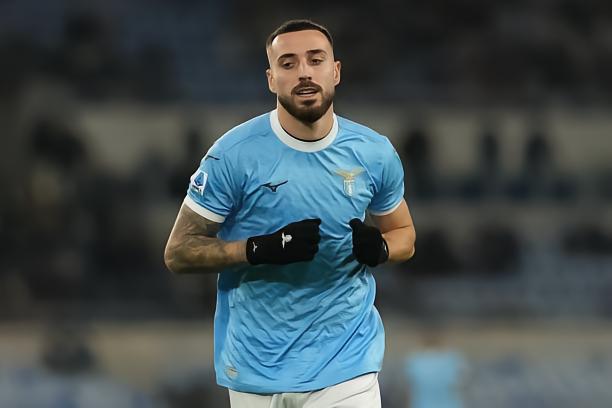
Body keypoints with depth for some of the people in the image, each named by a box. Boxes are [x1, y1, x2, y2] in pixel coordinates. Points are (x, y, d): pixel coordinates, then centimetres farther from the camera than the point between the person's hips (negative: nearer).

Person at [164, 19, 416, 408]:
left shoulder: (376, 153, 0)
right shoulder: (234, 154, -10)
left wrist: (379, 248, -9)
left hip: (345, 365, 1)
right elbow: (178, 252, -7)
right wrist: (262, 249, -22)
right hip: (256, 371, -1)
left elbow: (404, 235, 15)